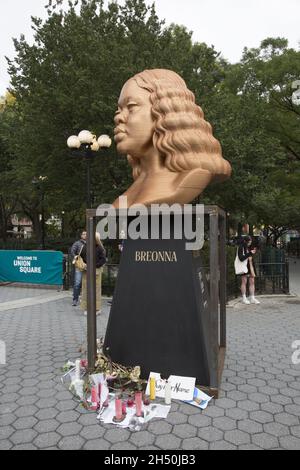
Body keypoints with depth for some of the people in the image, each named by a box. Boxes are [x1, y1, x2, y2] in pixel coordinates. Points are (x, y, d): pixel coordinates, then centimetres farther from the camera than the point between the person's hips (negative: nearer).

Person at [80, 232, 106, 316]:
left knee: (96, 289, 1)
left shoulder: (100, 248, -4)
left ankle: (97, 308, 10)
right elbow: (82, 256, 17)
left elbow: (103, 259, -7)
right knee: (86, 289, 4)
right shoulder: (86, 246, 7)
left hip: (96, 271, -4)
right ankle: (86, 308, 13)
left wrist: (95, 265, -15)